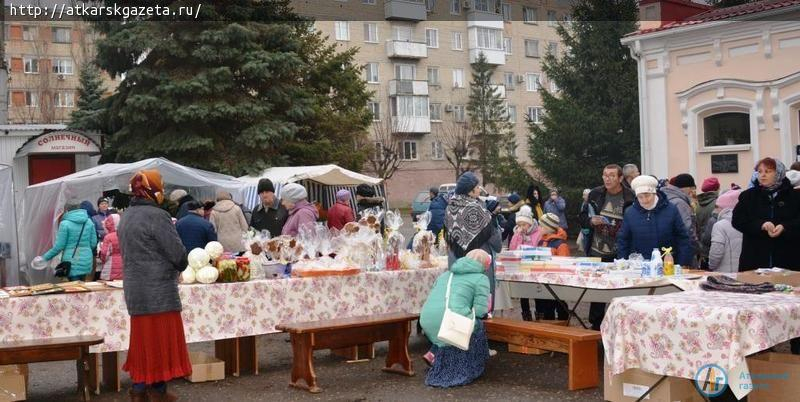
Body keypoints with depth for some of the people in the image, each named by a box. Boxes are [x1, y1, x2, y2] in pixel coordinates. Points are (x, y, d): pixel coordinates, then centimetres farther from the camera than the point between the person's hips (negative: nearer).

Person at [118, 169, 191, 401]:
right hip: (159, 291, -8)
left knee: (143, 338, 15)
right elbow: (177, 252, -17)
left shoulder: (126, 217, 11)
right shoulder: (157, 216, -16)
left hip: (134, 290, 8)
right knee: (161, 340, 2)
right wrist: (180, 267, 5)